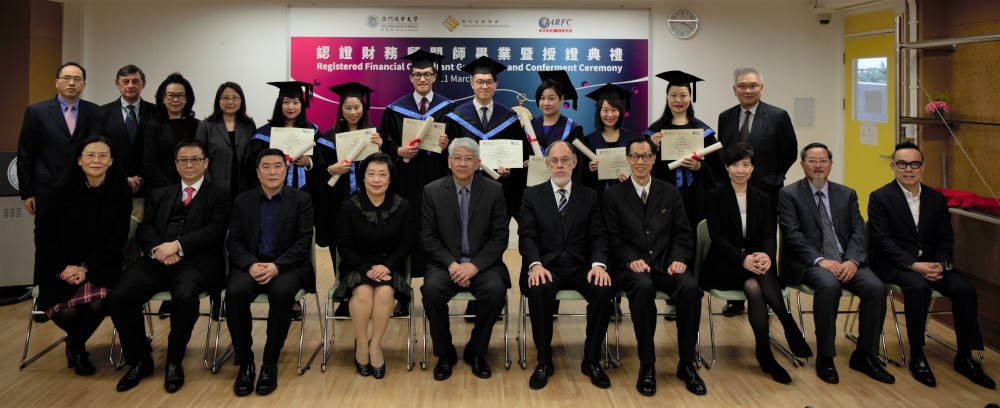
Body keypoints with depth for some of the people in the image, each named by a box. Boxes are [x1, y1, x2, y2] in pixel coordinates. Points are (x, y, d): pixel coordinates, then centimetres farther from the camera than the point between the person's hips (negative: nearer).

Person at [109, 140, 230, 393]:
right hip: (155, 261, 4)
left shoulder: (218, 196, 11)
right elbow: (144, 229, 13)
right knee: (119, 297, -21)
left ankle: (174, 362, -11)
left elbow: (214, 231, -4)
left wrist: (177, 245, -16)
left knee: (185, 297, -35)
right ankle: (140, 360, 0)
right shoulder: (159, 195, 25)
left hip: (195, 263, -4)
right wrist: (157, 248, -10)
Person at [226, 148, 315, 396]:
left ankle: (270, 362, -18)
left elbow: (304, 242, -5)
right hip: (250, 265, 2)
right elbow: (234, 241, 5)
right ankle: (244, 361, -13)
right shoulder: (242, 200, 11)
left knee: (282, 292, -35)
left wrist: (276, 266, -20)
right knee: (234, 292, -30)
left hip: (287, 265, -2)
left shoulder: (301, 200, 4)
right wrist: (251, 264, -16)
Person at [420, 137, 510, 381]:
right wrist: (451, 264, -15)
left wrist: (474, 265, -16)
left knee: (496, 289, -30)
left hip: (482, 264, 0)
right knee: (432, 289, -30)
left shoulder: (494, 190, 2)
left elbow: (500, 236, -2)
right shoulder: (432, 191, 3)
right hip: (446, 263, 0)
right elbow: (428, 237, 0)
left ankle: (476, 352, -6)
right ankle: (445, 353, -6)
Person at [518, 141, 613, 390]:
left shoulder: (590, 197, 13)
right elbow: (527, 236, -1)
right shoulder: (532, 195, 10)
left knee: (604, 290, -30)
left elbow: (598, 236, 5)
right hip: (546, 266, -1)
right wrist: (535, 264, -21)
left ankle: (591, 360, -10)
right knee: (539, 290, -35)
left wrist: (599, 264, -16)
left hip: (581, 267, 2)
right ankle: (544, 362, -16)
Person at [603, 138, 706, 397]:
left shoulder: (670, 192, 14)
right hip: (631, 267, -2)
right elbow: (613, 239, 1)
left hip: (665, 264, 2)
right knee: (643, 287, -37)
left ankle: (687, 364, -13)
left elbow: (683, 233, 9)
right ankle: (647, 365, -23)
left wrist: (679, 259, -10)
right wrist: (631, 260, -17)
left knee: (690, 288, -29)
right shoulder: (614, 195, 7)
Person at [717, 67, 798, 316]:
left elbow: (790, 152, 2)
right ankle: (735, 300, 19)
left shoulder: (778, 116, -4)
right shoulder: (726, 117, 6)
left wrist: (773, 177, 4)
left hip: (766, 193, -3)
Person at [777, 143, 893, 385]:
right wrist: (820, 260, -21)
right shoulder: (789, 194, 3)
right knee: (829, 286, -35)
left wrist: (852, 260, -14)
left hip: (846, 261, 4)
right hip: (810, 263, -4)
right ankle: (825, 357, -19)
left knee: (876, 288, -23)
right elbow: (793, 235, -8)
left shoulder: (847, 194, 16)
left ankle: (864, 355, -5)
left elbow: (858, 232, 6)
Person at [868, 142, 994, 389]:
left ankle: (965, 357, -5)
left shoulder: (937, 199, 11)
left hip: (931, 261, 5)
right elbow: (882, 240, -11)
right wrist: (913, 264, -23)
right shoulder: (880, 198, -3)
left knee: (965, 289, -20)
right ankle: (917, 356, -18)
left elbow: (945, 239, 8)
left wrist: (940, 264, -13)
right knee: (919, 287, -34)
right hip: (895, 264, -4)